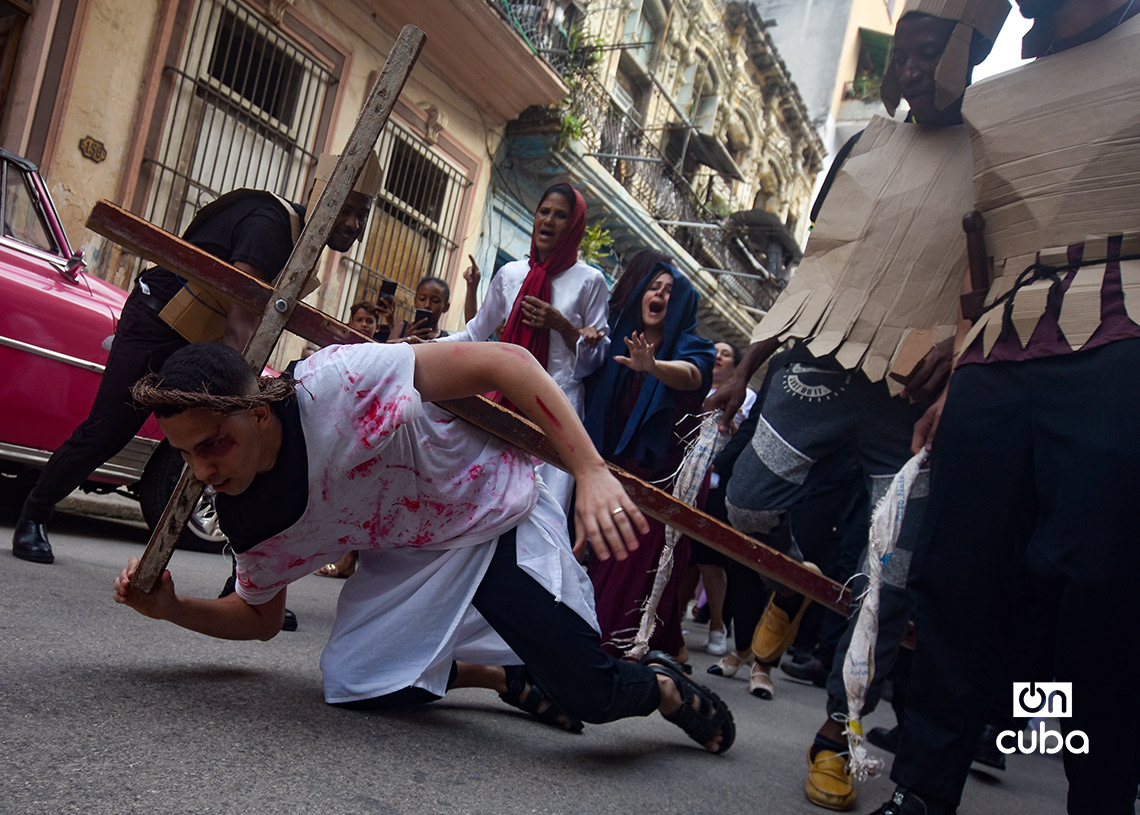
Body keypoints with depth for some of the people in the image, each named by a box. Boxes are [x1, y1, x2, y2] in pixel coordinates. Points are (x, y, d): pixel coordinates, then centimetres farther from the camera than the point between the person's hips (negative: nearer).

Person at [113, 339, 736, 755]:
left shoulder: (334, 384, -34)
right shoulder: (244, 518, -10)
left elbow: (505, 362, -32)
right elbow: (260, 617, 9)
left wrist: (592, 474, -38)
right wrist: (173, 609, -10)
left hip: (497, 515, -6)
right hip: (406, 557, 6)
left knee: (589, 694, -14)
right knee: (353, 683, -4)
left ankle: (665, 687, 22)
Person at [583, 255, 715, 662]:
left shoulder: (689, 347, -4)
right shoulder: (619, 344, 8)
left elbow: (690, 375, -27)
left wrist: (653, 366, -49)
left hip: (663, 476, -4)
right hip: (617, 470, 5)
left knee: (641, 563, -9)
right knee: (606, 563, 4)